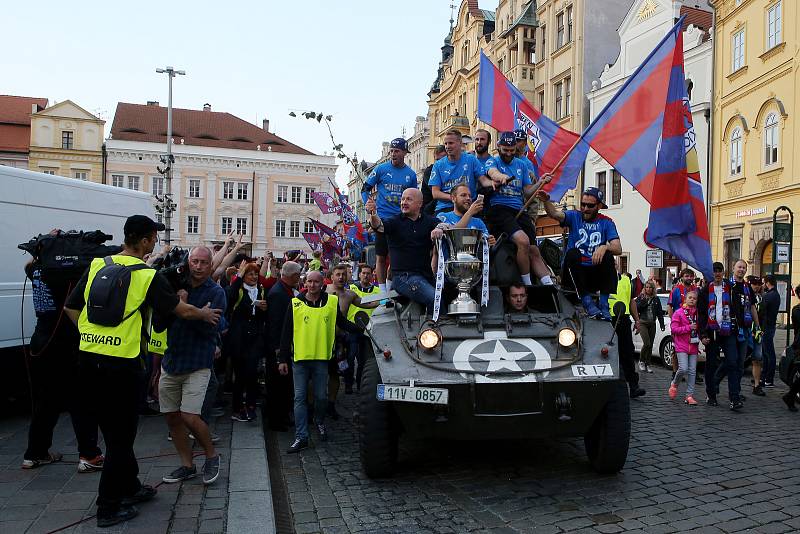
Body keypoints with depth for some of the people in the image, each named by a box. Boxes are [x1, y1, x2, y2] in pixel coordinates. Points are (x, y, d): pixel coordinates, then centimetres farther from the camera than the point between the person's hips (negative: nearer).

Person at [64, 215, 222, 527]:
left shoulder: (97, 266, 6)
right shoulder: (148, 276, -10)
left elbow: (70, 307, 11)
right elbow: (182, 311, -4)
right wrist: (205, 314, 15)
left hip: (89, 357, 7)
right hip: (121, 363, -7)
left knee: (114, 428, 19)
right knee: (121, 434, 7)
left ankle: (129, 487, 34)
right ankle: (109, 507, 15)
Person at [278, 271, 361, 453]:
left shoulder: (332, 302, 2)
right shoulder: (295, 303, 0)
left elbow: (344, 324, 10)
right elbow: (286, 333, 2)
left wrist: (363, 329, -4)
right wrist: (283, 359, 0)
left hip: (321, 357, 1)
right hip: (300, 358, 0)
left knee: (321, 396, 10)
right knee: (300, 397, 1)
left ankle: (320, 423, 37)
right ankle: (301, 436, 7)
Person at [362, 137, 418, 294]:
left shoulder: (411, 174, 8)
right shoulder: (381, 169, 1)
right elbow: (365, 189, 6)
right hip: (382, 219, -2)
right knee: (381, 257, 1)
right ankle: (383, 291, 7)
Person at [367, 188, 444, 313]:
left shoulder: (429, 221, 14)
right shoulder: (395, 222, 6)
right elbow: (380, 226, -14)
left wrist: (439, 229, -28)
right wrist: (373, 215, -36)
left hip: (426, 274, 4)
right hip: (403, 276, -4)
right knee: (435, 299, -26)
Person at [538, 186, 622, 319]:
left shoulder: (606, 223, 5)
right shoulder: (574, 216, 5)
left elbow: (618, 249, -8)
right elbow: (555, 214, -16)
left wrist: (604, 247, -30)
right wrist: (546, 201, -37)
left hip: (595, 275, 1)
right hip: (574, 274, -1)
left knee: (608, 256, -26)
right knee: (572, 253, -29)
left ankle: (604, 304, -22)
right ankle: (587, 301, -27)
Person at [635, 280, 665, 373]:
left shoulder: (656, 299, 10)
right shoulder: (640, 297, 3)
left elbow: (660, 312, 11)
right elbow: (636, 309, -5)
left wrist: (661, 324, 3)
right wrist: (642, 301, -17)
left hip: (652, 324, 3)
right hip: (642, 323, -3)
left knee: (650, 345, 5)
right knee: (646, 343, -15)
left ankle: (647, 364, 14)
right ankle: (641, 361, 5)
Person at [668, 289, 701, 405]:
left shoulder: (697, 313, 9)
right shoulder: (678, 313, -2)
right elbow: (673, 329, -8)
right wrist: (688, 327, -15)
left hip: (693, 346, 4)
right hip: (681, 345, -4)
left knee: (692, 371, 3)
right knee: (683, 369, -15)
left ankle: (690, 395, 8)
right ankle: (674, 384, 13)